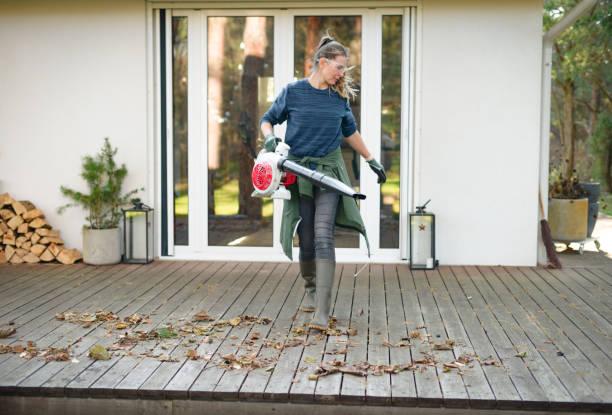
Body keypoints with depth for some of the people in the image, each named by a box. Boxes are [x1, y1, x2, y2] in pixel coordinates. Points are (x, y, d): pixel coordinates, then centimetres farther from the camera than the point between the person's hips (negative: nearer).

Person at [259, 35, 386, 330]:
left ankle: (322, 311, -16)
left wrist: (371, 160, 22)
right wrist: (269, 136, -13)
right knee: (306, 238, 6)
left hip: (329, 171, 0)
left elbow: (350, 131, 20)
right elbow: (268, 119, 9)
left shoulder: (340, 97, 5)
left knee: (323, 236, -13)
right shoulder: (293, 92, -2)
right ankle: (310, 288, 34)